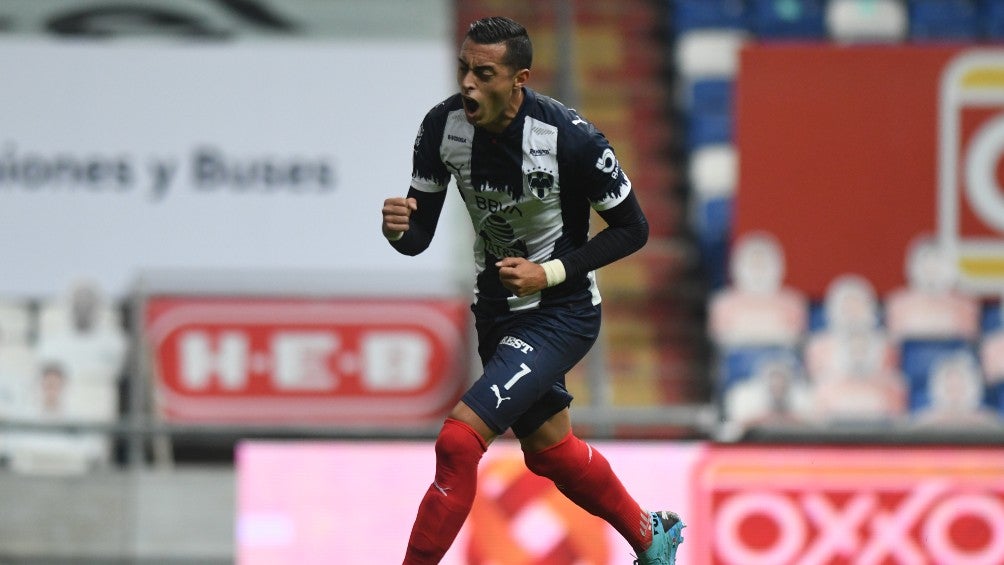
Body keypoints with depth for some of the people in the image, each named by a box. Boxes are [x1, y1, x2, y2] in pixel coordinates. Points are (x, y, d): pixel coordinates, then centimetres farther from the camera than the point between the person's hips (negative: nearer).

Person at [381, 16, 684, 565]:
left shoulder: (569, 137, -26)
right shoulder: (443, 126, -12)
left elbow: (632, 228, -13)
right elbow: (419, 235, -6)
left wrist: (550, 273, -22)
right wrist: (397, 228, -30)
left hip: (562, 311, -7)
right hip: (498, 309, 7)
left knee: (458, 440, -21)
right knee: (549, 450, 23)